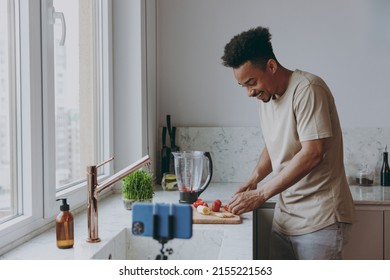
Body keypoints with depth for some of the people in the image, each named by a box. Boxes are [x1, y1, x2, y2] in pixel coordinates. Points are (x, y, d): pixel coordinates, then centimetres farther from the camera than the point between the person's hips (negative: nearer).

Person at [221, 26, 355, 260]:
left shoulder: (307, 89, -16)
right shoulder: (265, 96, 11)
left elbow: (312, 153, -23)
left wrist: (261, 194, -20)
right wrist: (254, 179, 5)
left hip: (319, 220, -8)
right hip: (284, 217, 8)